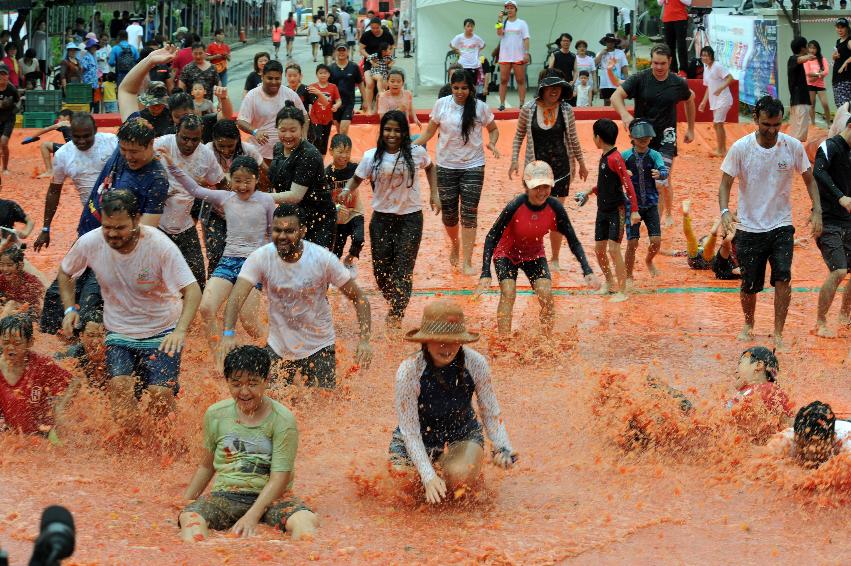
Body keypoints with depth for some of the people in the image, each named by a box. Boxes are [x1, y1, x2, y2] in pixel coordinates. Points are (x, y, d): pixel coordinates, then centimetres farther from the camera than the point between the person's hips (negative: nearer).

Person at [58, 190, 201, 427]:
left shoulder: (160, 245, -22)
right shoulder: (90, 243, -13)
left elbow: (192, 290, -24)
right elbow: (65, 273, 10)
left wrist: (180, 329, -39)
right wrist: (70, 308, -5)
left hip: (162, 332, -2)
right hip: (119, 333, 2)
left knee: (161, 393, -19)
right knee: (119, 385, -23)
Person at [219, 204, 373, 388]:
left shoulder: (323, 259, -17)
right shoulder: (260, 258, -15)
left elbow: (359, 299, -10)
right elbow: (236, 297, -25)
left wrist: (364, 341, -22)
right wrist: (228, 334, -43)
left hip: (319, 347, -1)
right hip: (278, 347, 1)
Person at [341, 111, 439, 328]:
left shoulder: (416, 153, -5)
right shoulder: (372, 157, -5)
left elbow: (430, 167, 15)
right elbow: (357, 179, 0)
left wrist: (434, 194, 10)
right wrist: (347, 191, -21)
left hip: (410, 218, -2)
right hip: (382, 218, 2)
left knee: (403, 269, -7)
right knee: (381, 268, 7)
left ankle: (396, 315, -1)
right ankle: (395, 305, 32)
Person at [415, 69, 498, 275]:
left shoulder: (480, 107, -4)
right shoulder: (441, 104, -2)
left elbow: (493, 129, 11)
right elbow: (430, 132, 7)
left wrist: (492, 143, -10)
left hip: (473, 166, -1)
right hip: (446, 166, 1)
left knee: (469, 214, -7)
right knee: (448, 212, 7)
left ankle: (467, 262, -4)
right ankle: (455, 245, 38)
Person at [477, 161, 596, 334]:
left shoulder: (555, 208, -22)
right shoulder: (515, 207, -32)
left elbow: (573, 241, -13)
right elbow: (492, 238, -25)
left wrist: (587, 271, -23)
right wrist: (485, 273, -33)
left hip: (534, 256, 3)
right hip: (506, 254, -3)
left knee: (546, 293, -15)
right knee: (508, 292, -23)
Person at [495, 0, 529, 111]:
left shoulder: (522, 23, 6)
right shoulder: (502, 23, 10)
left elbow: (526, 39, 1)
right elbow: (499, 33, -9)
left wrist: (526, 53, -8)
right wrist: (500, 20, -13)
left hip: (519, 56, -1)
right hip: (504, 56, 1)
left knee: (520, 81, 0)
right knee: (503, 80, -1)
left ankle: (522, 103, 1)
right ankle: (502, 104, 0)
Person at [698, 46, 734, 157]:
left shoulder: (717, 66, -12)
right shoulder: (706, 69, 15)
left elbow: (730, 78, -19)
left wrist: (720, 88, -28)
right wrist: (704, 102, 18)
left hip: (723, 100, -9)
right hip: (714, 101, 9)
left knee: (717, 124, -12)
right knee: (718, 125, 13)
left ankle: (720, 150, -8)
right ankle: (723, 150, 21)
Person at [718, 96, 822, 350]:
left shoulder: (793, 146, -6)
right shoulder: (740, 148, -11)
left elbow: (809, 179, 6)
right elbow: (726, 183, -6)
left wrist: (817, 210, -8)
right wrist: (725, 210, -26)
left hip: (781, 226, 0)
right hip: (748, 228, 0)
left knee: (783, 278, -18)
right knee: (749, 286, 7)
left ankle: (778, 334, -7)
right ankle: (748, 324, 36)